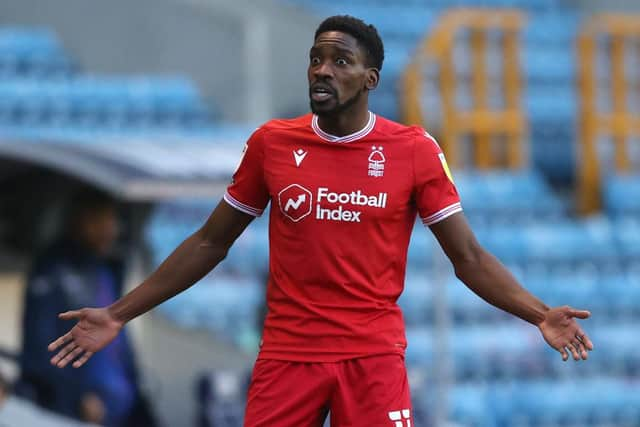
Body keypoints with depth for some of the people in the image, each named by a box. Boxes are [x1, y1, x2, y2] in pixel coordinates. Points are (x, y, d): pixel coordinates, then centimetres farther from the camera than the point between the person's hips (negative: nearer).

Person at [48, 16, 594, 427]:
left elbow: (468, 257, 0)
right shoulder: (271, 142, 3)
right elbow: (210, 243, 11)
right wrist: (119, 315, 8)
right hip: (287, 354, 1)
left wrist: (540, 315, -15)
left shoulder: (414, 150, -1)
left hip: (374, 356, -1)